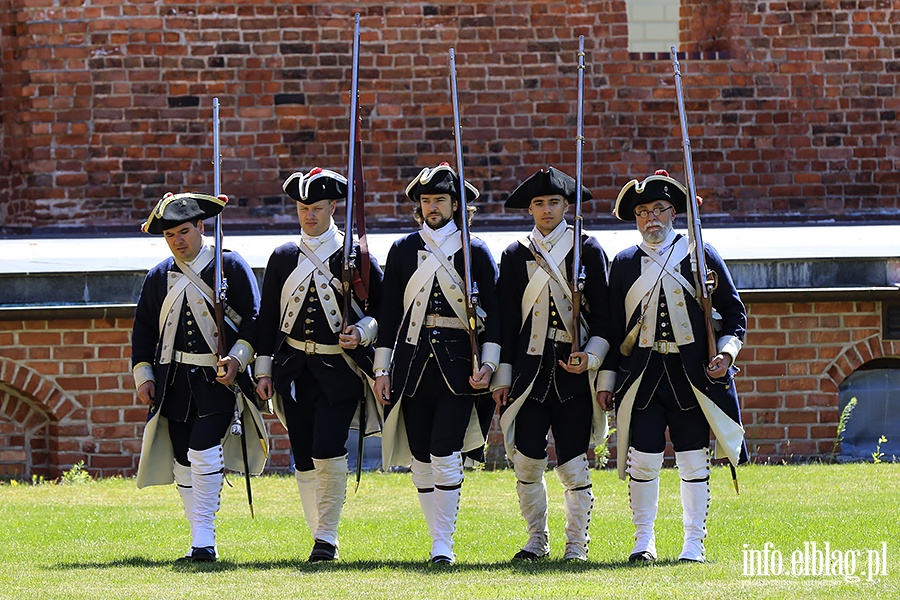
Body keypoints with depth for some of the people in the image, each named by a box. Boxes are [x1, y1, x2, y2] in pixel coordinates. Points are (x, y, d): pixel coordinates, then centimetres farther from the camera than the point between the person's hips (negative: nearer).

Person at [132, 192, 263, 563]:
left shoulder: (230, 266, 0)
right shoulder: (159, 277, 11)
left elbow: (253, 320, -2)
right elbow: (143, 330, 16)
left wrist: (236, 359, -14)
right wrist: (143, 376, 6)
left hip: (219, 378, -5)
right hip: (174, 380, 5)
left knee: (204, 450, -18)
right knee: (183, 460, 5)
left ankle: (204, 539, -14)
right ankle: (200, 540, 13)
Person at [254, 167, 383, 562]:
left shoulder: (354, 255, 0)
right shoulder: (283, 258, 9)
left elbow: (383, 306, 5)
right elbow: (267, 317, 13)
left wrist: (362, 333, -13)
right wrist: (264, 369, 9)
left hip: (340, 369, -4)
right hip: (294, 370, 4)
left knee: (328, 451, -16)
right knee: (304, 459, 5)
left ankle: (327, 535, -4)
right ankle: (320, 539, 14)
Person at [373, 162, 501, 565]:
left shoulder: (476, 252, 4)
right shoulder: (403, 251, 10)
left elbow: (493, 313, 4)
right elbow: (389, 313, 10)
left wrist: (487, 365, -7)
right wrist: (382, 370, 6)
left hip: (458, 365, -3)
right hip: (412, 364, 3)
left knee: (445, 454, -13)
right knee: (421, 458, 4)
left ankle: (443, 544, -7)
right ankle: (438, 540, 14)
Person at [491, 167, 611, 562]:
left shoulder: (588, 250, 4)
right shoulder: (516, 255, 10)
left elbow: (606, 313, 3)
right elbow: (506, 319, 10)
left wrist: (591, 359, -11)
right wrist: (502, 377, 5)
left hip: (574, 371, -2)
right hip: (531, 370, 2)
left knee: (573, 463, -1)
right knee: (526, 459, -6)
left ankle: (576, 542, 11)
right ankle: (537, 539, 10)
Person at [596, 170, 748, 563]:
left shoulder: (700, 255, 5)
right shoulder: (625, 264, 9)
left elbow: (733, 313, 8)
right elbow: (612, 325, 12)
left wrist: (726, 353, -8)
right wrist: (607, 380, 7)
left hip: (694, 373, -1)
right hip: (643, 374, 1)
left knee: (694, 461, 2)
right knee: (644, 459, -4)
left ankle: (694, 542, 11)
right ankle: (643, 540, 10)